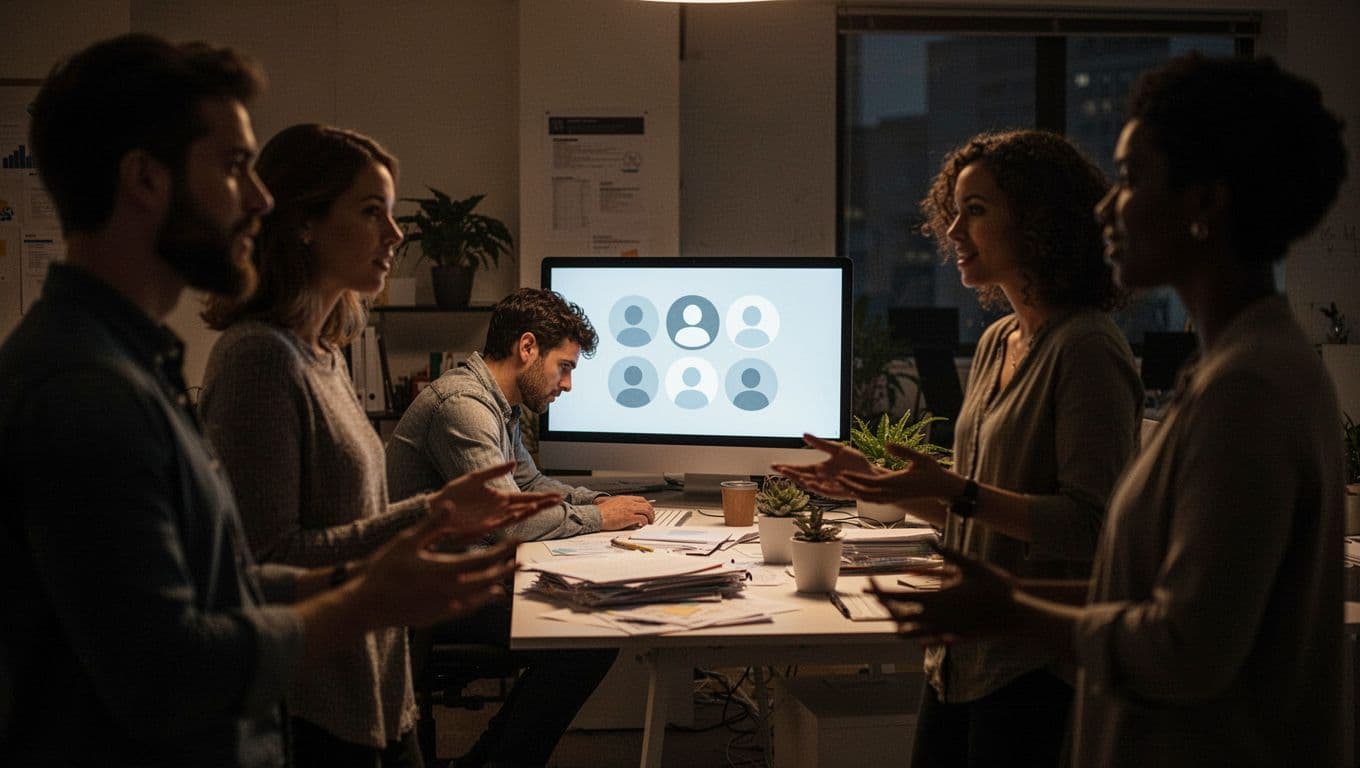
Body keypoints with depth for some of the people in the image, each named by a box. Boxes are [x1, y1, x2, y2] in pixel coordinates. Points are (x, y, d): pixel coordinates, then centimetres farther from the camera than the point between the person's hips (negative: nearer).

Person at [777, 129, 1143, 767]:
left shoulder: (1085, 350, -15)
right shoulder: (997, 341, 12)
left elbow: (1090, 524, -20)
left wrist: (959, 492, -25)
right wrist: (873, 482, 10)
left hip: (1035, 667, -8)